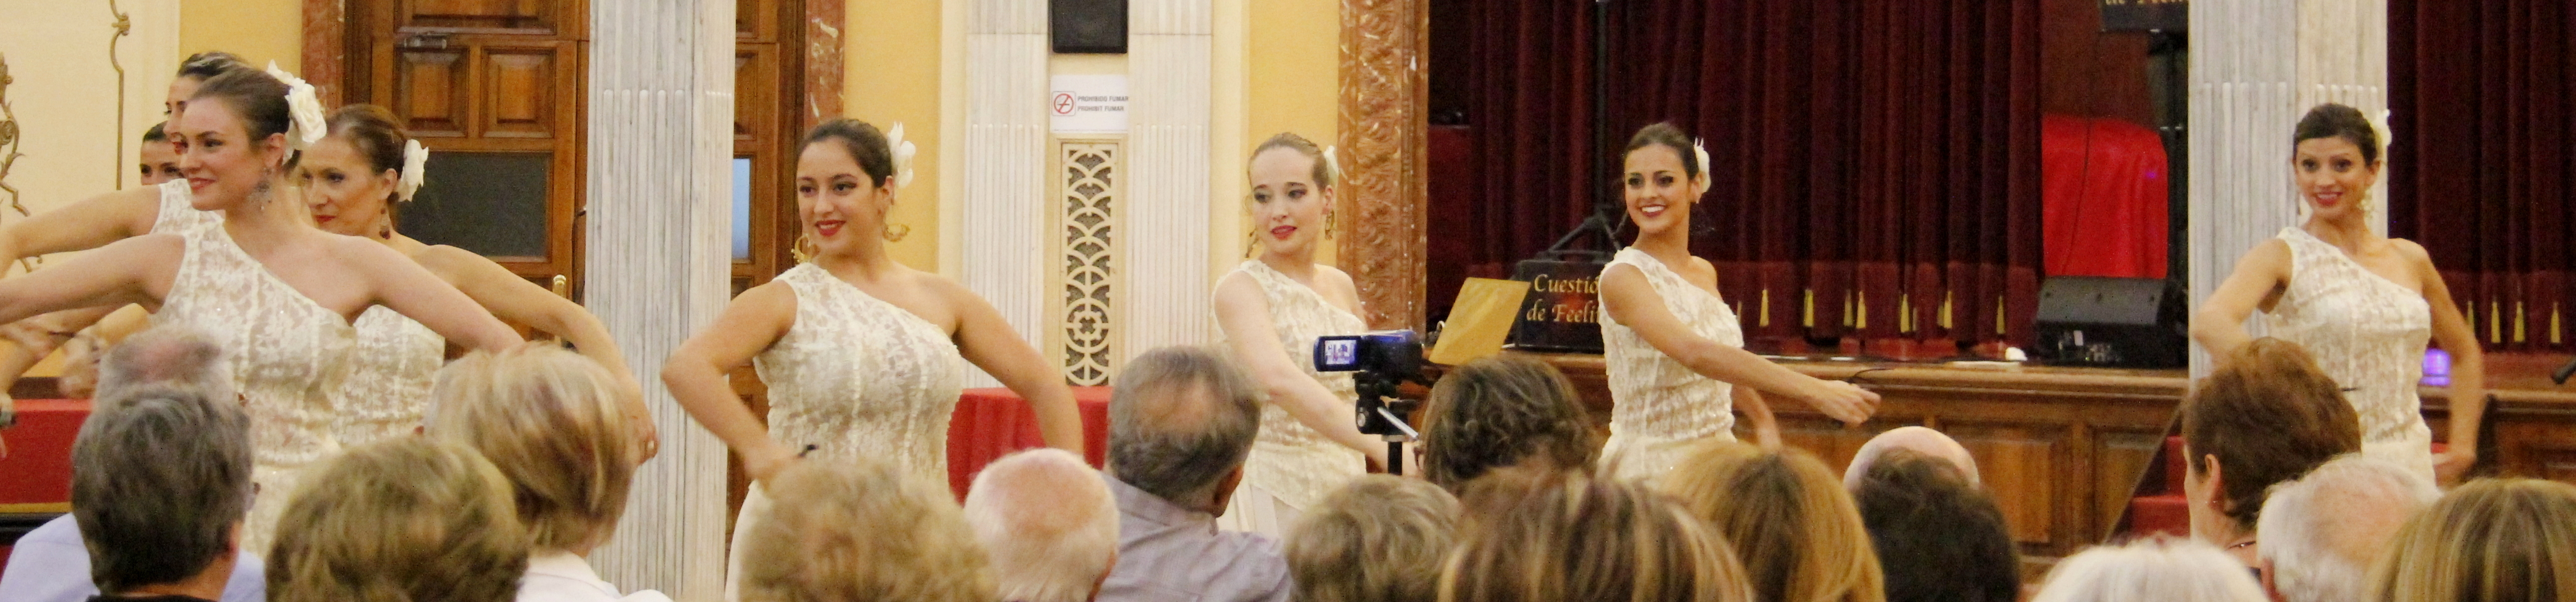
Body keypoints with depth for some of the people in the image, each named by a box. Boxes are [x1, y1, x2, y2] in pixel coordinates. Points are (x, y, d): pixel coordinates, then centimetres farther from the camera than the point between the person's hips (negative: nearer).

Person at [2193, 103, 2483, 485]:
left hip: (2409, 467, 4)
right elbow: (2209, 323, -23)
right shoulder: (2282, 258, -2)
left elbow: (2465, 353, 28)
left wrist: (2461, 449, 17)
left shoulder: (2409, 260, 13)